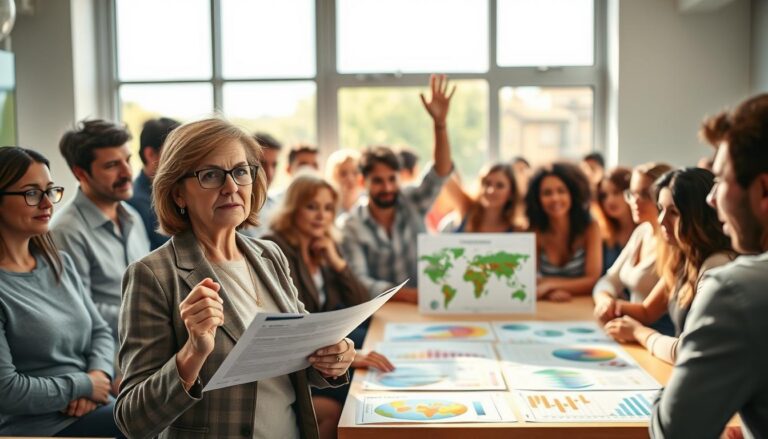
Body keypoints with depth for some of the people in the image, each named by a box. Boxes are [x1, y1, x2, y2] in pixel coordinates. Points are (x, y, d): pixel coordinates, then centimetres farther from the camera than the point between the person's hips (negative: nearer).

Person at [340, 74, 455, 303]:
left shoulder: (412, 202, 2)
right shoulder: (351, 225, -7)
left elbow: (440, 173, -13)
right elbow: (358, 282, -14)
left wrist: (440, 122, -27)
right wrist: (407, 294, -27)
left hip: (424, 304, 2)